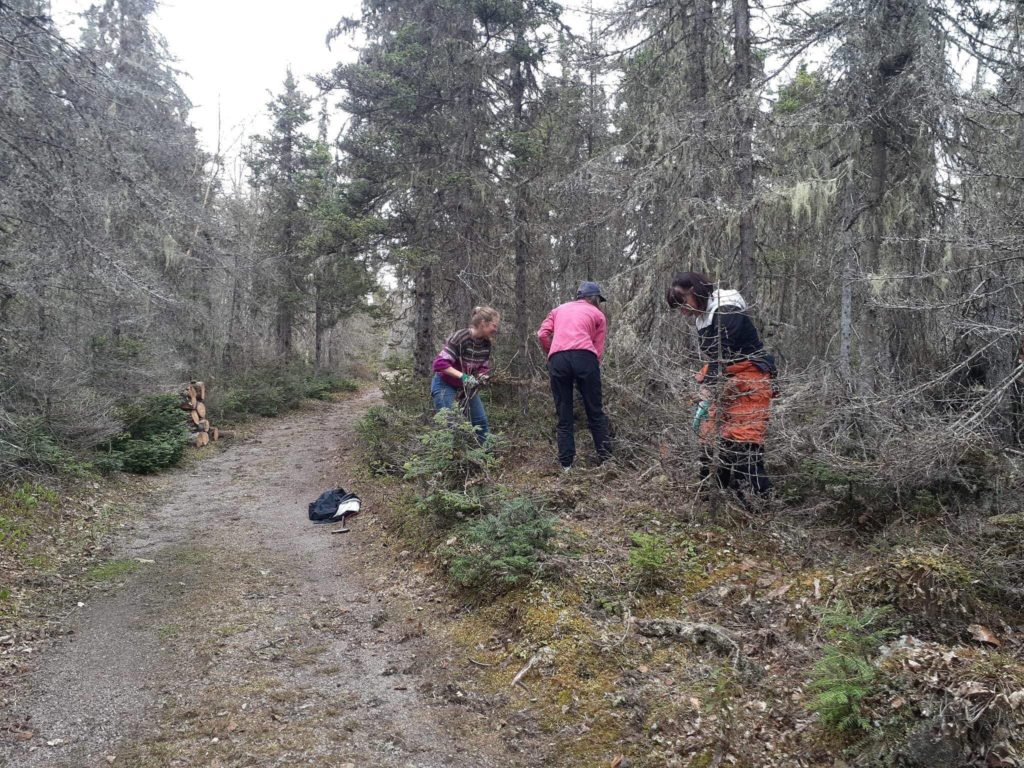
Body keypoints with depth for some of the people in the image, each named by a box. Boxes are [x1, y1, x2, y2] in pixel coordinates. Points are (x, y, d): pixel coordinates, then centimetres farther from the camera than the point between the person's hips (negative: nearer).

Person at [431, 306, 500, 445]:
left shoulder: (486, 343, -6)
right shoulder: (459, 338, -27)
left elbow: (484, 367, 4)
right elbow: (439, 363, -32)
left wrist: (482, 377, -19)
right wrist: (462, 376, -39)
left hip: (468, 386, 7)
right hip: (445, 385, -7)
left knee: (481, 421, 7)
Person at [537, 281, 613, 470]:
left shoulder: (559, 309, 29)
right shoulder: (598, 314, 22)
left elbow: (542, 335, 14)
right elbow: (598, 350, 13)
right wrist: (591, 371, 19)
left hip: (557, 359, 2)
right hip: (584, 356, -2)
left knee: (564, 416, 9)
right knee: (595, 412, 9)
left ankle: (566, 465, 8)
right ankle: (606, 459, 11)